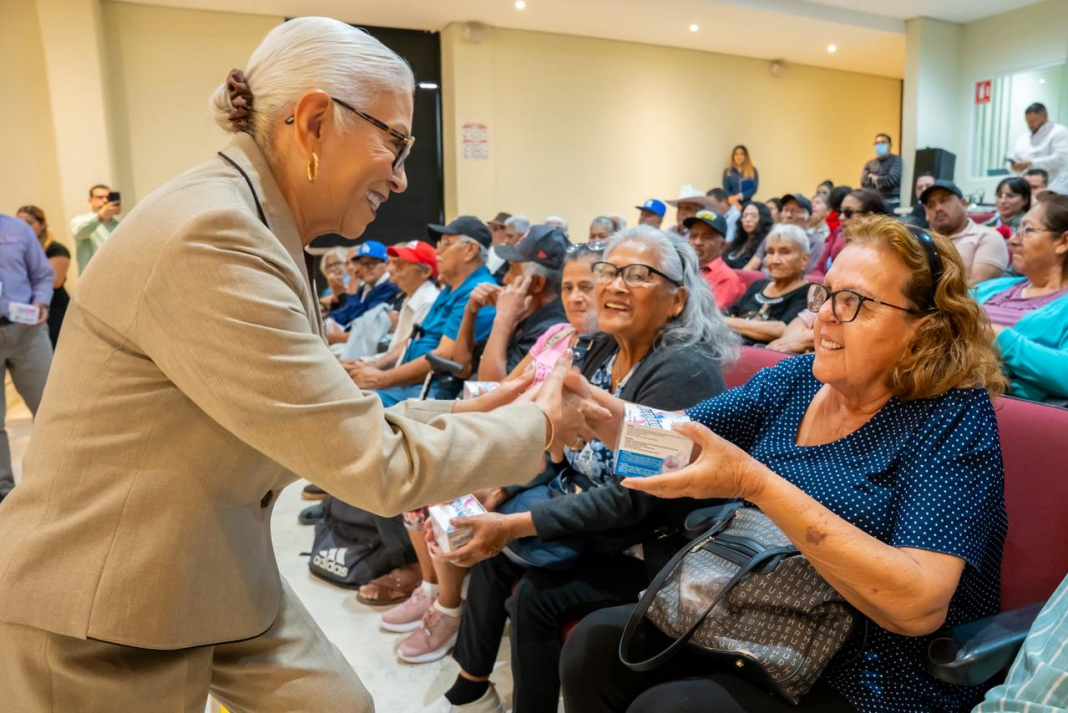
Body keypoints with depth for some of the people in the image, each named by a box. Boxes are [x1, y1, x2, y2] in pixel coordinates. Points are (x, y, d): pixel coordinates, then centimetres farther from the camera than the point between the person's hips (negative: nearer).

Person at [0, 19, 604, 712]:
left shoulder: (263, 234, 1)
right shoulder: (207, 238, -28)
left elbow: (334, 422, 4)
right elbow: (376, 464, -26)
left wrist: (466, 413, 0)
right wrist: (538, 426, -13)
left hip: (223, 574, 8)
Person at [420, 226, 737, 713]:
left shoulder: (684, 371, -25)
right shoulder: (604, 348, 0)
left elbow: (634, 497, -27)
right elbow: (567, 441, 9)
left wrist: (517, 525, -28)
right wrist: (503, 487, -6)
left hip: (652, 540, -8)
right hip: (582, 503, 9)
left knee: (537, 595, -19)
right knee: (489, 552, 5)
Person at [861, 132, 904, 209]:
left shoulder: (896, 160, 0)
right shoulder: (870, 163, 11)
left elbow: (892, 179, -13)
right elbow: (864, 183, 0)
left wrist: (874, 178, 0)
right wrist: (883, 181, -7)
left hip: (891, 204, -3)